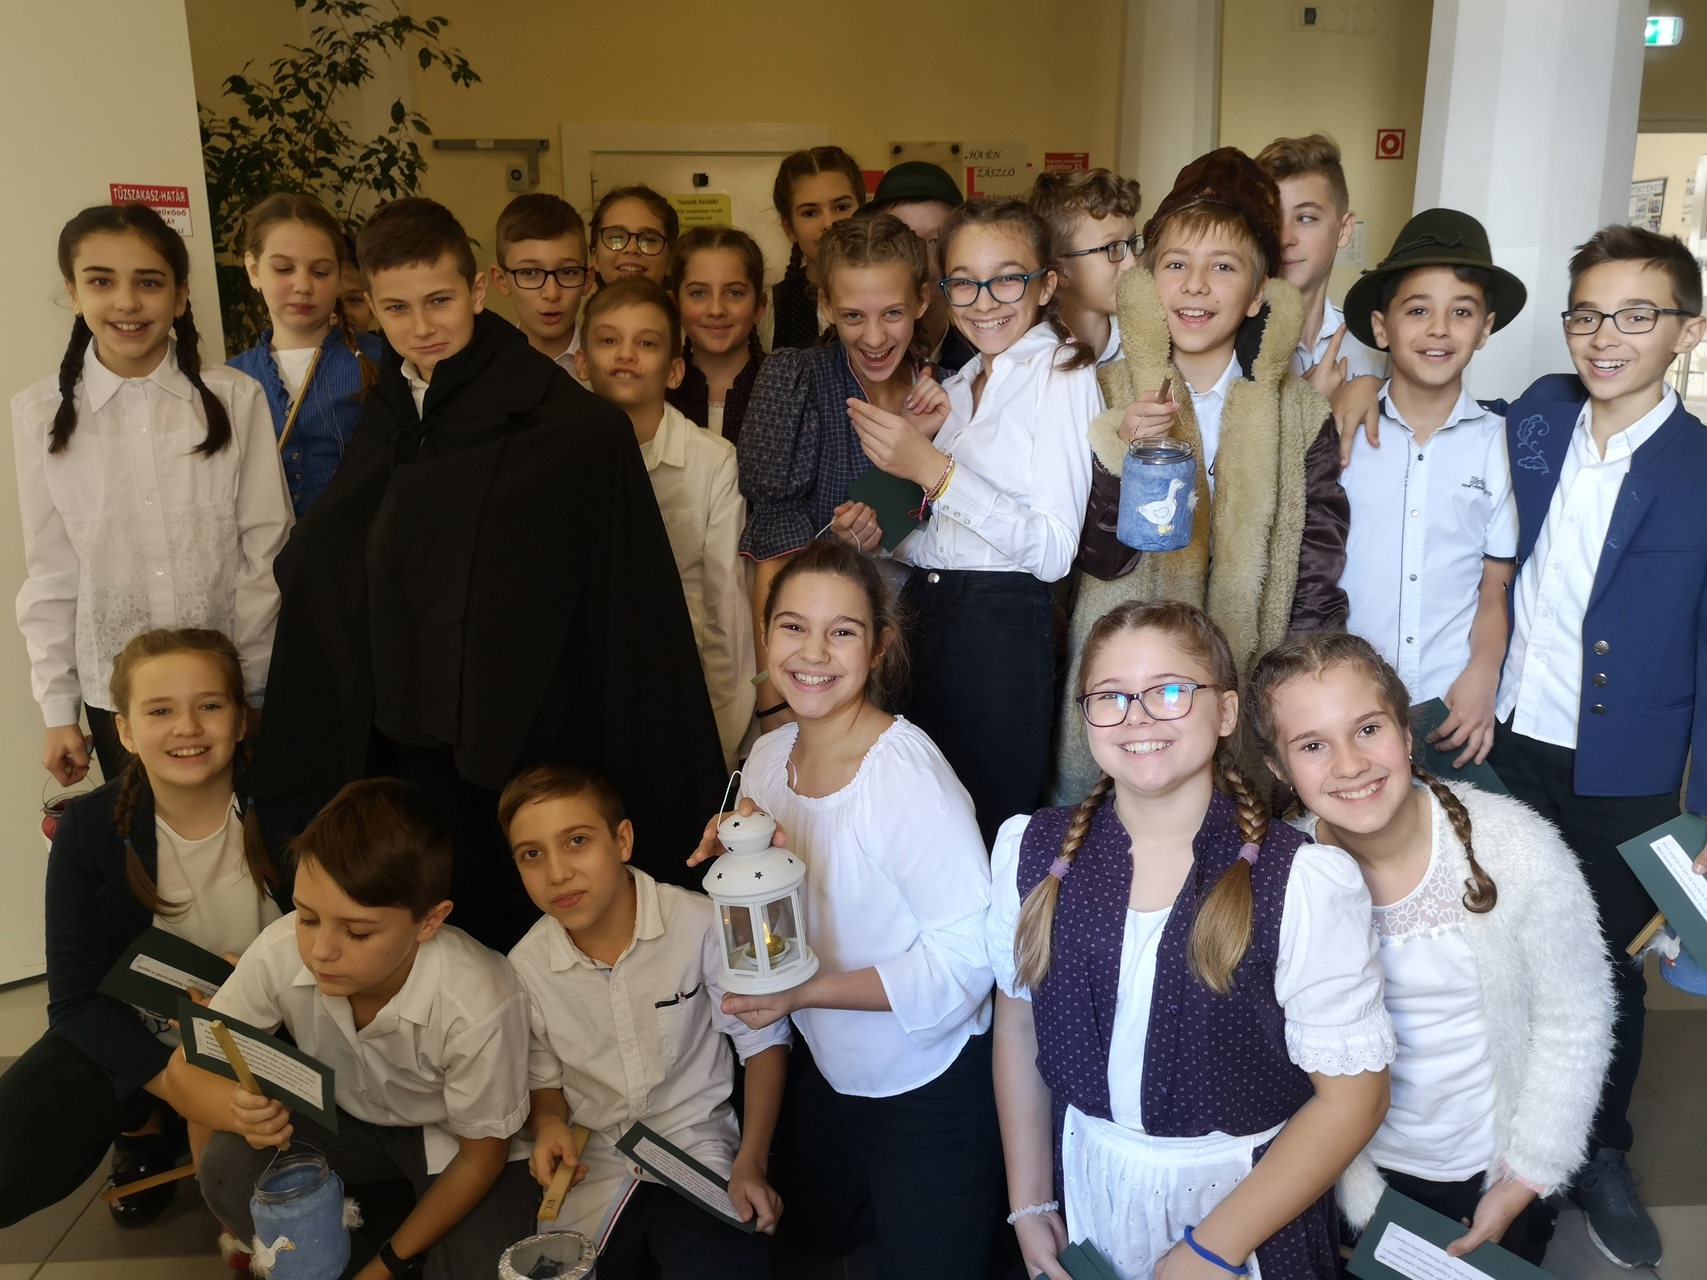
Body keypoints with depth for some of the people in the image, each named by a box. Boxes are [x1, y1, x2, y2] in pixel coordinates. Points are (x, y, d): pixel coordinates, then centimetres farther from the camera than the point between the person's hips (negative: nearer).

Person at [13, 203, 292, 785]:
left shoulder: (237, 399, -9)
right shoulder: (40, 414, -3)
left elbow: (265, 548, -4)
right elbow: (50, 572, 2)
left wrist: (255, 684, -3)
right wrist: (58, 711, 5)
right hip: (116, 694, 1)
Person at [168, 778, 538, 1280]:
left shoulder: (479, 1007, -36)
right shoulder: (280, 952, -28)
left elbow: (481, 1156, -18)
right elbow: (184, 1070, -12)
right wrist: (244, 1112, -34)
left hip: (450, 1138, -2)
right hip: (342, 1120, 3)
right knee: (227, 1171, -25)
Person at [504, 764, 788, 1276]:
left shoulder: (700, 925, -18)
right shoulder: (525, 966, -8)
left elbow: (762, 1041, -6)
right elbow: (543, 1077, 9)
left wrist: (751, 1164, -9)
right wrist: (549, 1125, -12)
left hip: (699, 1151, -3)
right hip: (591, 1170, 3)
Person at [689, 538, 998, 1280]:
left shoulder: (908, 773, -29)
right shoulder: (769, 756, -7)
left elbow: (969, 953, -27)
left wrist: (807, 992, -31)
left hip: (925, 1087, -7)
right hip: (823, 1069, 7)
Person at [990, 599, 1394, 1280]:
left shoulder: (1307, 882, -20)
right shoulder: (1030, 850, -9)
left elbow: (1350, 1095, -15)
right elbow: (1017, 1023, 2)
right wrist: (1029, 1205, 2)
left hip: (1247, 1198, -3)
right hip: (1082, 1190, 3)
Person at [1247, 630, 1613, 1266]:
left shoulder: (1518, 849, -24)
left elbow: (1573, 1024, -11)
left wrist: (1523, 1180, -8)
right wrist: (1356, 1193, -6)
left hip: (1500, 1168, 0)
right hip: (1369, 1172, 1)